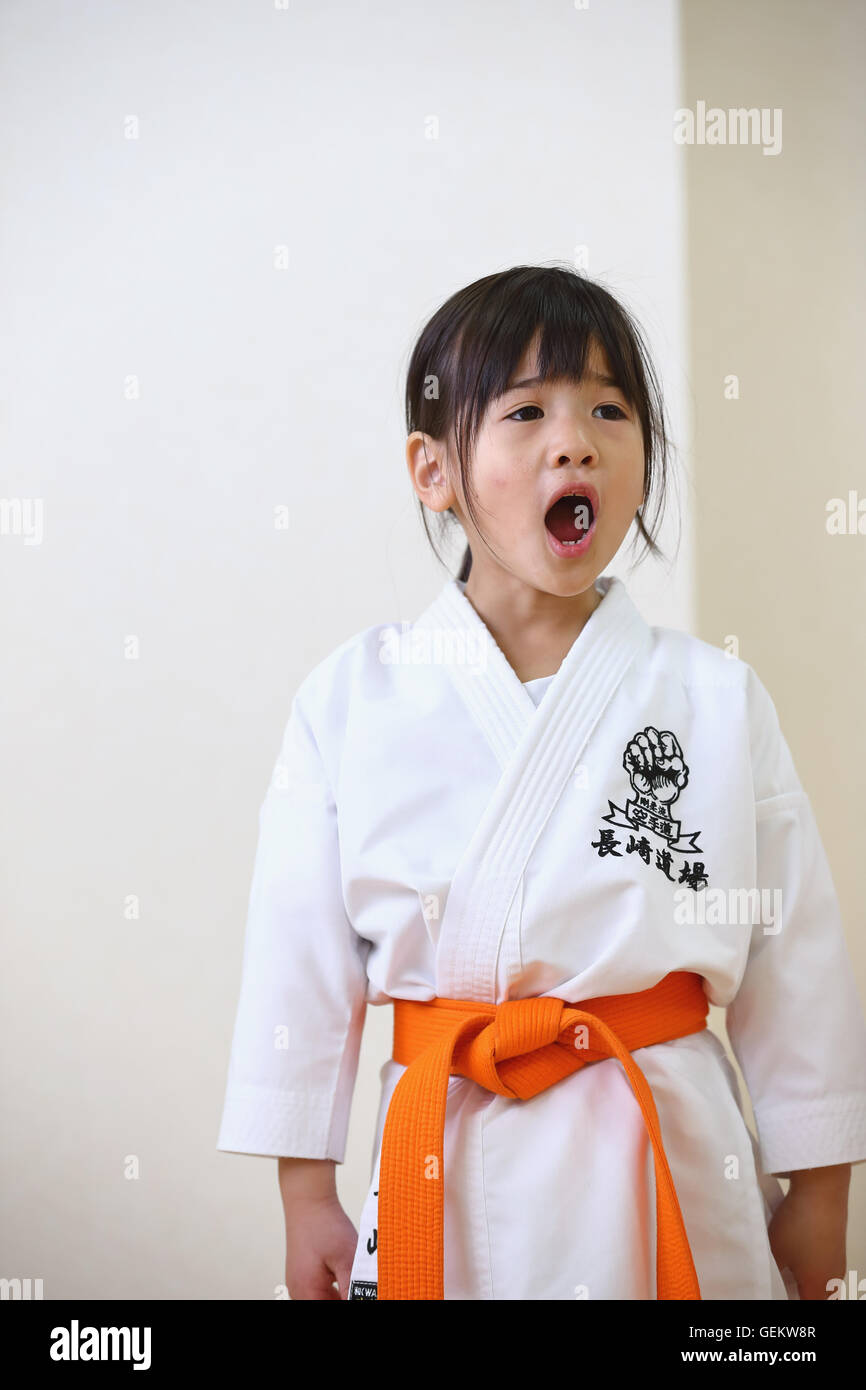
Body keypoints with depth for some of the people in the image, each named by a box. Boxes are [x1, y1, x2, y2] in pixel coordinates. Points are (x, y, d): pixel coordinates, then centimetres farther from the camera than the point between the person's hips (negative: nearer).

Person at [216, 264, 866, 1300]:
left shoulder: (718, 699, -1)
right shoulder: (351, 699, -2)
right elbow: (301, 953, 1)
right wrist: (305, 1195, 3)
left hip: (678, 1162, 1)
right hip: (445, 1175, 0)